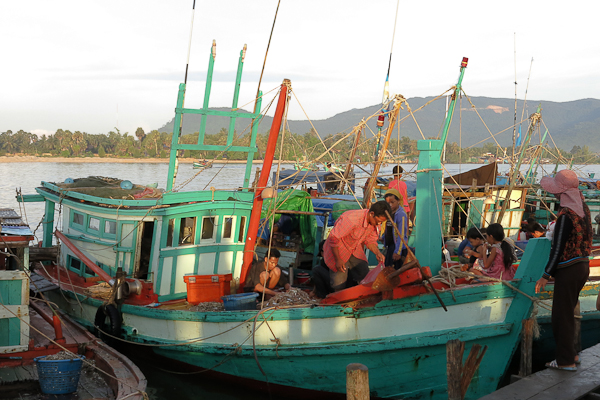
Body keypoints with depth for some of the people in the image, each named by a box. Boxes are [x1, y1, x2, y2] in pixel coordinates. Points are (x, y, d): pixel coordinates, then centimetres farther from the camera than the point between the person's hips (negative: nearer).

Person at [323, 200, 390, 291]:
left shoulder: (375, 223, -13)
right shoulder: (352, 219, -37)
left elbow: (370, 241, 1)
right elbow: (333, 238, -30)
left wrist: (377, 253, -19)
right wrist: (337, 259, -24)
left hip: (355, 250, 7)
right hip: (337, 249, -7)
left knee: (364, 275, 4)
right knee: (340, 281, -5)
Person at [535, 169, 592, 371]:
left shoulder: (566, 215, -22)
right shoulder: (583, 208, 4)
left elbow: (558, 249, -20)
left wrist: (546, 275, -15)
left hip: (568, 270, -9)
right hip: (583, 266, 9)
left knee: (561, 315, 2)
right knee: (566, 313, 20)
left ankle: (566, 360, 10)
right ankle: (571, 354, 30)